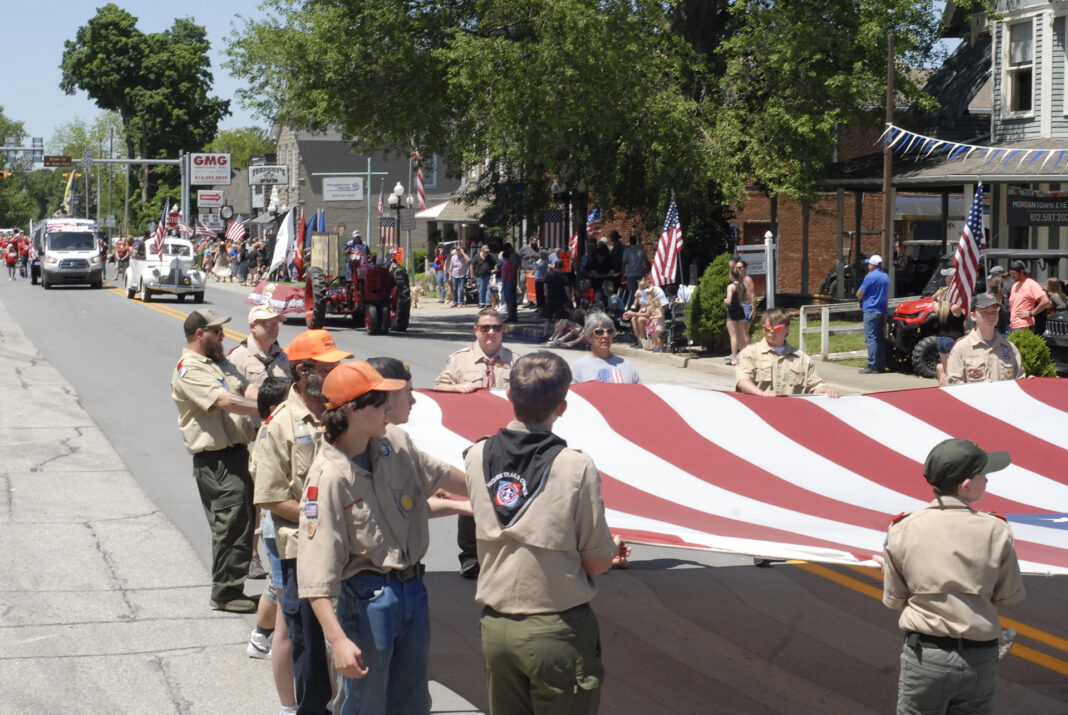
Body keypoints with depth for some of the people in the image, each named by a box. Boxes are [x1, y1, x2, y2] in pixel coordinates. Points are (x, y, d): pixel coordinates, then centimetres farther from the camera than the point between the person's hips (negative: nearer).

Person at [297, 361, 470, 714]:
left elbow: (439, 474, 22)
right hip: (368, 600, -7)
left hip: (413, 589, 7)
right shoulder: (329, 476, -21)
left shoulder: (395, 441, -1)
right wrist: (338, 640, -32)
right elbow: (316, 571, -24)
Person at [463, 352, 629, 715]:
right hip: (556, 630, -4)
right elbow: (596, 563, -10)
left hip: (495, 626, 4)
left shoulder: (476, 457, -2)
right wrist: (613, 549, 15)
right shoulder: (577, 468, -16)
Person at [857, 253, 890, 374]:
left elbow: (859, 294, -9)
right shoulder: (886, 277, 12)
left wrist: (860, 300, 10)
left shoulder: (870, 277, -13)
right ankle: (881, 364, 12)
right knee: (881, 338, 10)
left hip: (871, 310, -8)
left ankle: (872, 366, -10)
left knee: (871, 338, -7)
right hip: (882, 310, 8)